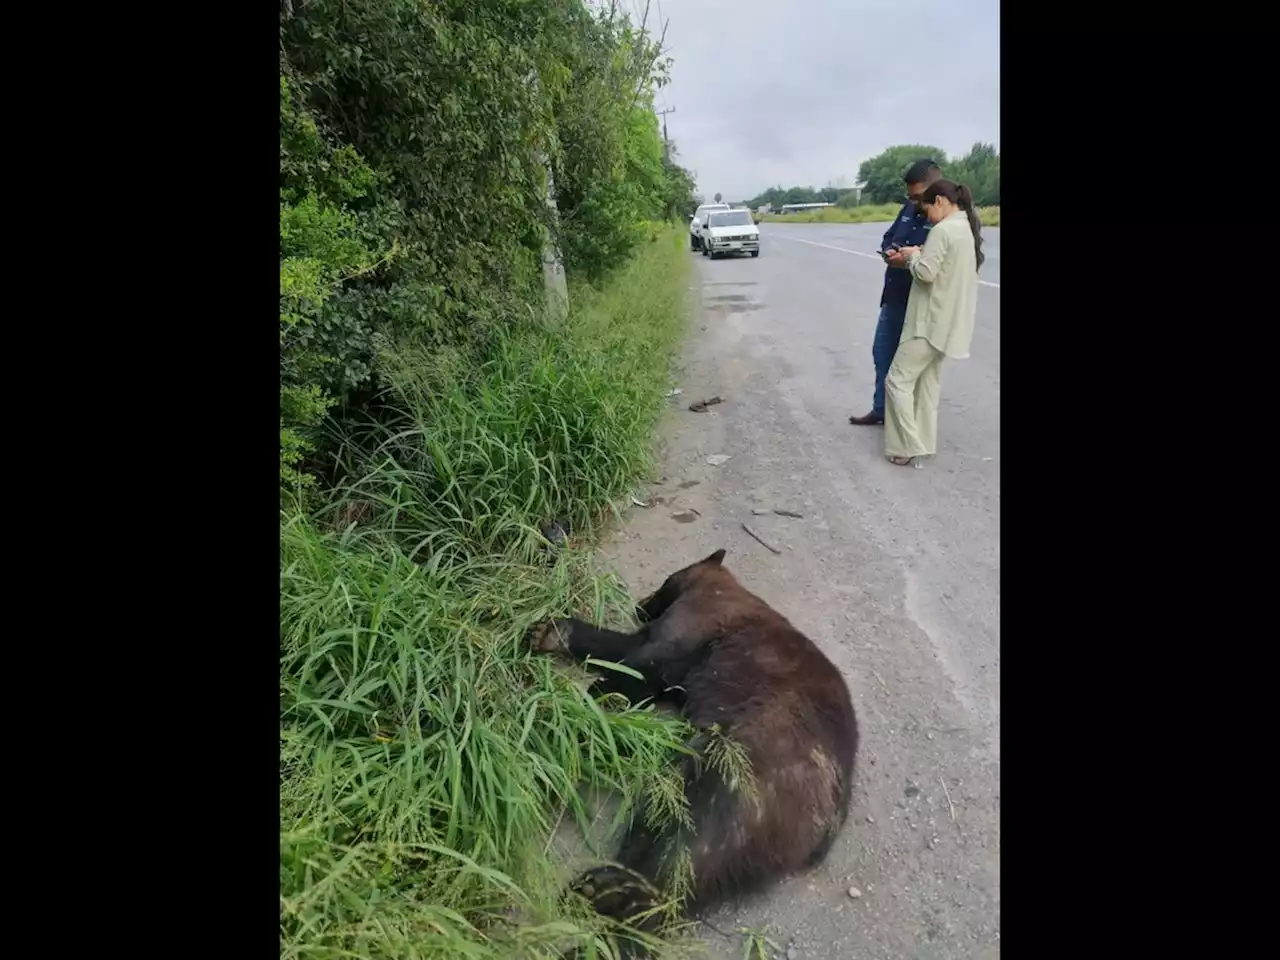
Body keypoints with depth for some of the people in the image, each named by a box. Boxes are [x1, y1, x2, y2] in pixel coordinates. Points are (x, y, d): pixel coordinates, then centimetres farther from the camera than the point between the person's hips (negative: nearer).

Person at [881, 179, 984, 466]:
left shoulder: (943, 230, -16)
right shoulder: (967, 228, 15)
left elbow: (925, 273, -21)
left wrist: (913, 257, -1)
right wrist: (922, 255, 12)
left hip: (931, 321, -10)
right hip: (948, 322, 10)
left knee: (897, 380, -4)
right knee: (928, 381, 15)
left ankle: (907, 447, -4)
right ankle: (925, 442, 20)